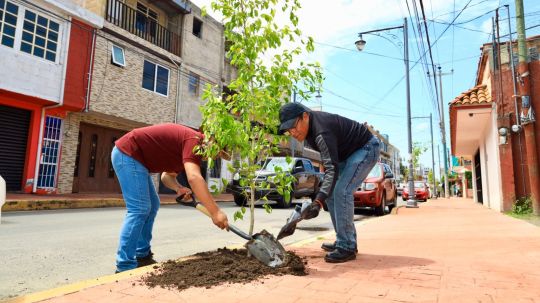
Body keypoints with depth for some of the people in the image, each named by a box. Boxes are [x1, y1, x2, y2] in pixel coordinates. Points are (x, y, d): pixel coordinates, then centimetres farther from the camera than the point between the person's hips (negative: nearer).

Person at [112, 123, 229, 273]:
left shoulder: (187, 140, 13)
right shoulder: (194, 140, -18)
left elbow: (167, 175, 13)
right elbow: (194, 177, -36)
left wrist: (179, 188, -8)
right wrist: (215, 212, -37)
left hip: (130, 155, 11)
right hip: (128, 153, -11)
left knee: (152, 205, 13)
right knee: (139, 209, -13)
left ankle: (142, 256, 19)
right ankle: (125, 266, -6)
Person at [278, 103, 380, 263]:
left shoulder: (322, 131, -33)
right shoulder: (309, 127, -5)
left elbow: (332, 168, -39)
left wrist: (318, 202, -47)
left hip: (366, 148, -10)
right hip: (347, 152, 10)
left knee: (341, 191, -22)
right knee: (331, 192, 4)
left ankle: (347, 248, -15)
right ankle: (346, 241, 12)